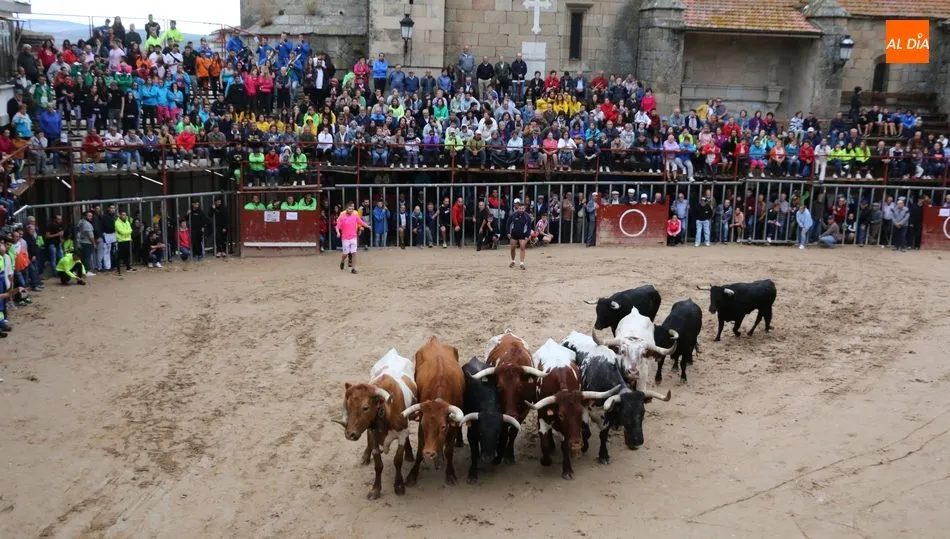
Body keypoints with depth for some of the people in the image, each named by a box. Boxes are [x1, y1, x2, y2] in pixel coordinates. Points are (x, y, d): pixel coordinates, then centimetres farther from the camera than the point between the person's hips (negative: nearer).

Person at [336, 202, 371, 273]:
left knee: (354, 253, -5)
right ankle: (342, 261, 37)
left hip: (353, 237, 2)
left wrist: (368, 226, -3)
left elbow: (361, 223, 9)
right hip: (345, 238, -2)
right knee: (345, 253, 4)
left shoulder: (355, 216, 3)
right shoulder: (342, 217, -5)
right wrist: (338, 232, -23)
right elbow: (337, 226, -6)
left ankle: (353, 268, 0)